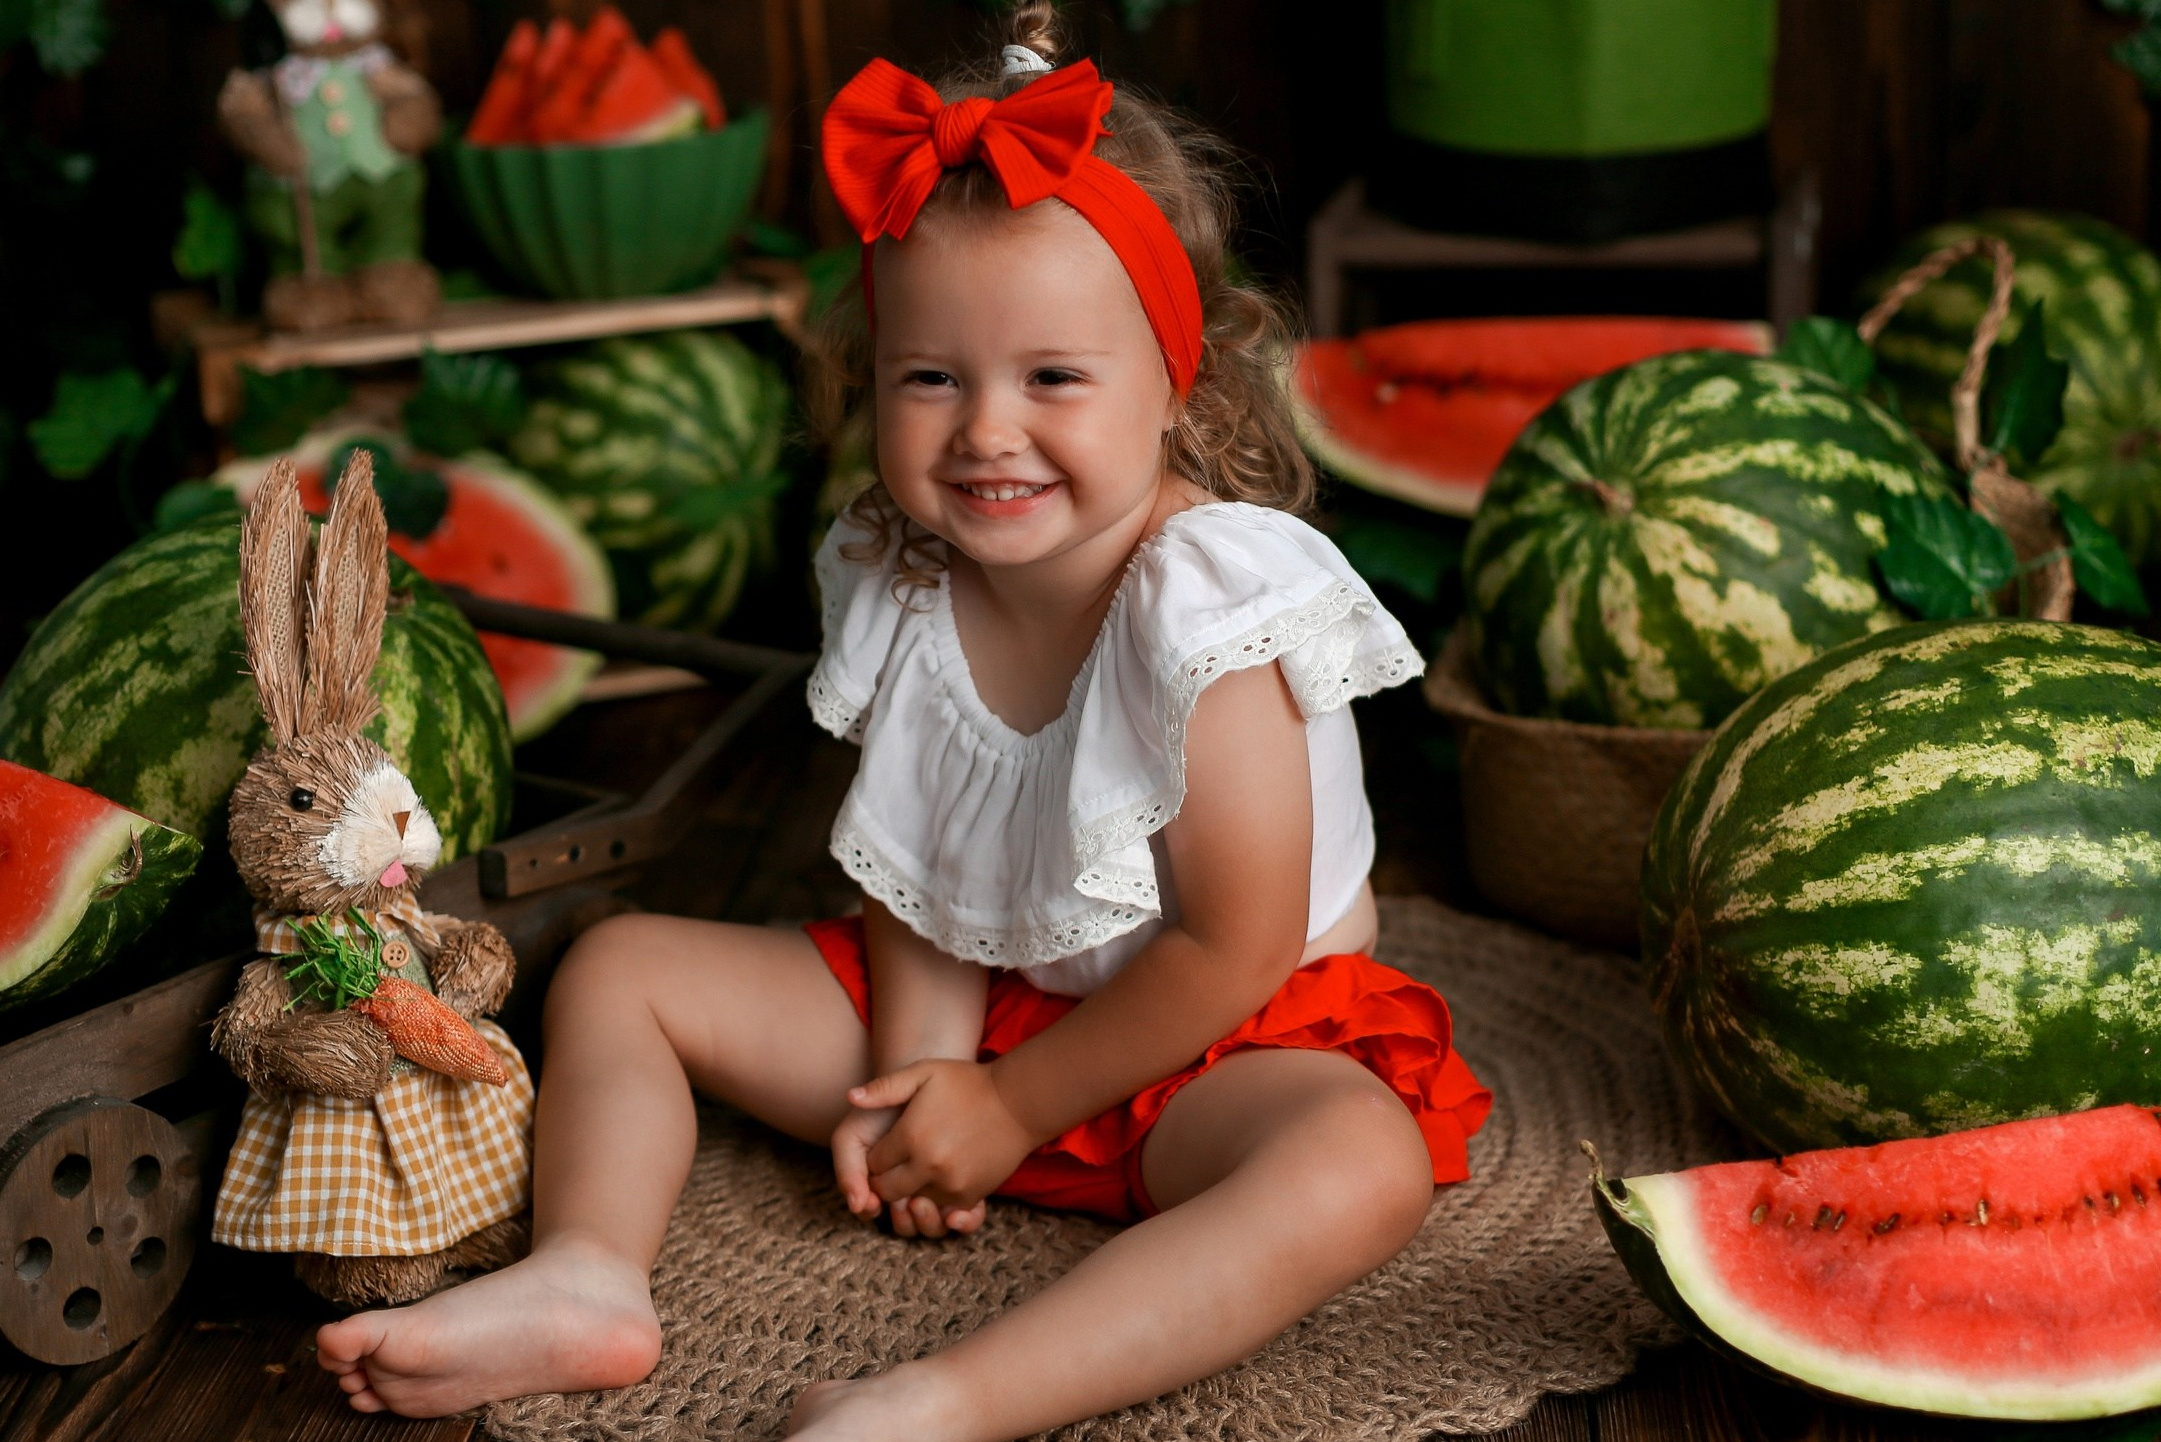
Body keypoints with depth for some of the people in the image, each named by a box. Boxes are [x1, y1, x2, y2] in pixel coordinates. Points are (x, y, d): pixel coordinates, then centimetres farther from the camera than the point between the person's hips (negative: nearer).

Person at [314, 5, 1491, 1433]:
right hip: (976, 1005, 6)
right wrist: (912, 1075, -14)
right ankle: (588, 1274, -18)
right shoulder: (899, 590, -7)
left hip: (1206, 1044, -6)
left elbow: (1237, 949, -22)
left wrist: (1011, 1109, -15)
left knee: (1363, 1166, -40)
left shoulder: (1207, 608, -25)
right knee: (622, 965, 3)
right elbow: (915, 869, 2)